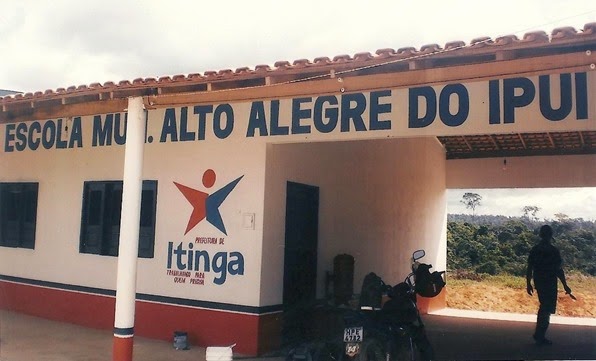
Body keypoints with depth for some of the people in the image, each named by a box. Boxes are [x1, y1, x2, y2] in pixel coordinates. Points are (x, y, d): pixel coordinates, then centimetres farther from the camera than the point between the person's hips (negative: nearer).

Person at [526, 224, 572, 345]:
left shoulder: (534, 250, 1)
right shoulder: (553, 250, -14)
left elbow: (529, 268, 4)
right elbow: (559, 270, -14)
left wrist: (528, 284, 12)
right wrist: (565, 286, -6)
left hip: (538, 283, 5)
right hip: (550, 284, -5)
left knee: (544, 307, 21)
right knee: (547, 309, 5)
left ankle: (539, 334, 27)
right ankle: (540, 336, 7)